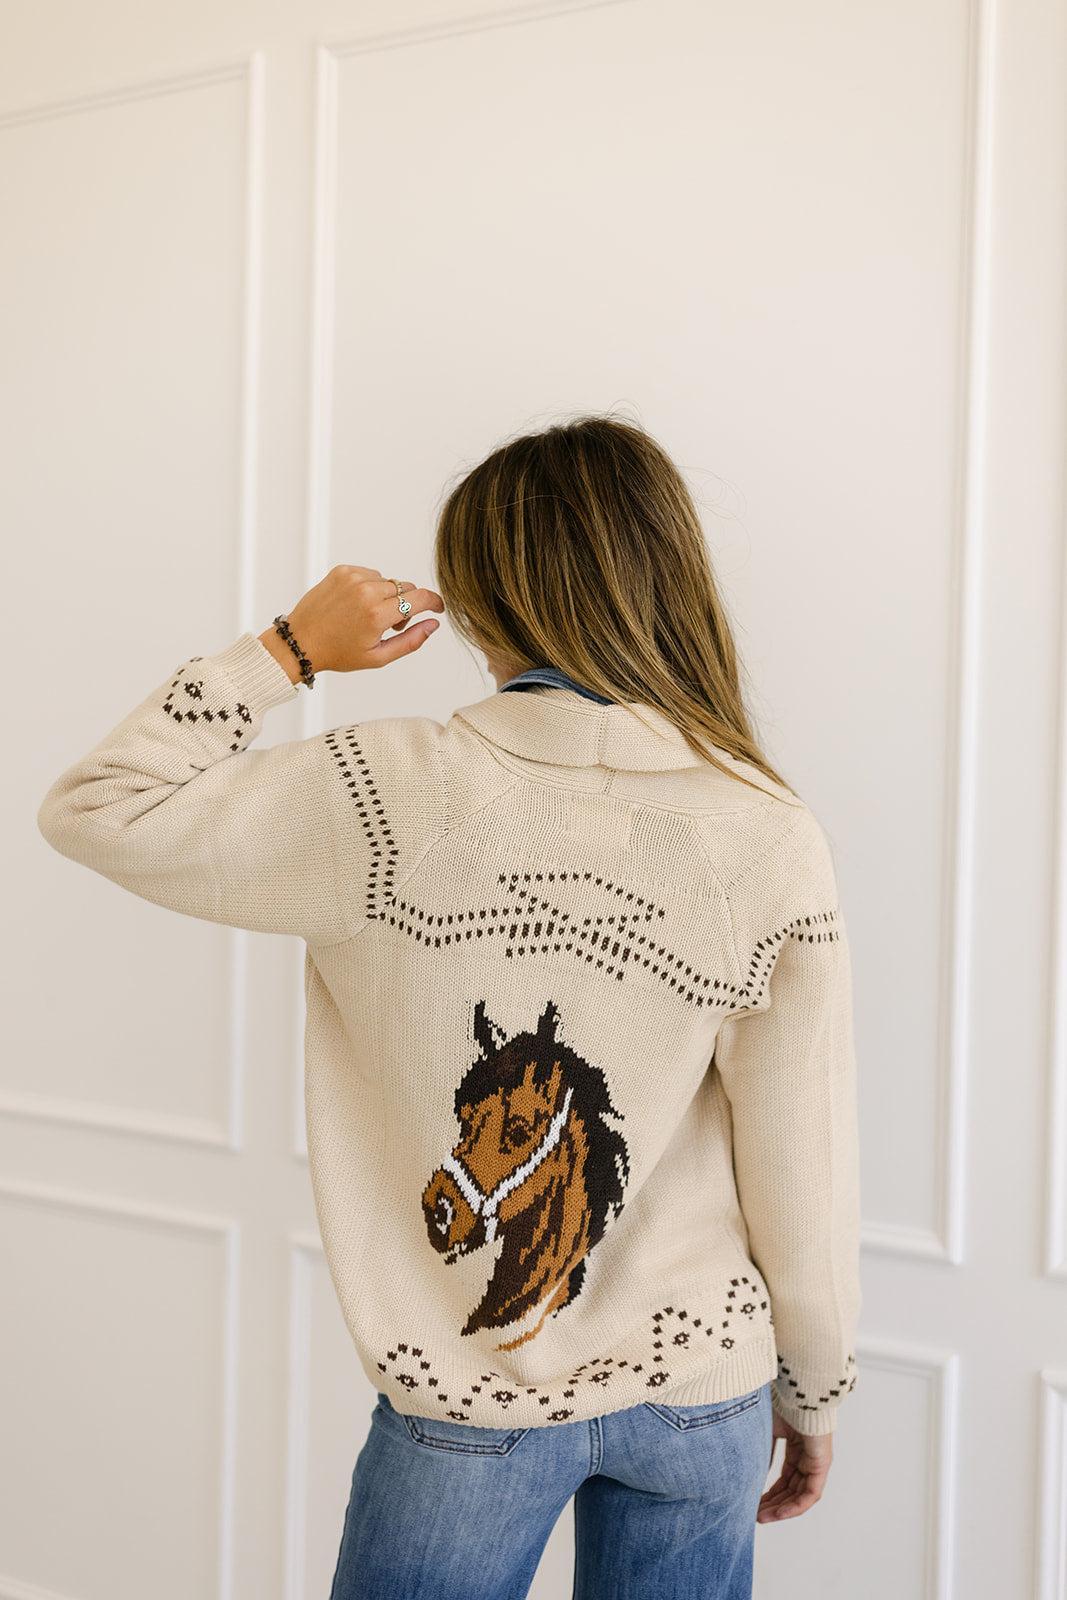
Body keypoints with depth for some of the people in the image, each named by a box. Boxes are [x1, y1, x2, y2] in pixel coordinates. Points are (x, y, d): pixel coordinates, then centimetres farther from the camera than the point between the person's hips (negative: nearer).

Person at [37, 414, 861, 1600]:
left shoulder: (390, 798, -18)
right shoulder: (774, 843, -14)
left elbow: (91, 810, -6)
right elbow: (805, 1187, -8)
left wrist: (287, 649, -1)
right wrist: (814, 1397, 8)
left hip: (468, 1406, -1)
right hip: (704, 1391, 2)